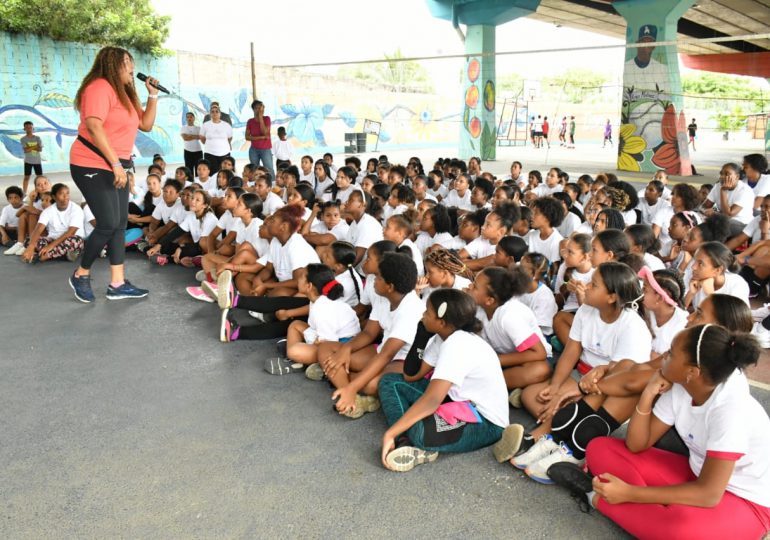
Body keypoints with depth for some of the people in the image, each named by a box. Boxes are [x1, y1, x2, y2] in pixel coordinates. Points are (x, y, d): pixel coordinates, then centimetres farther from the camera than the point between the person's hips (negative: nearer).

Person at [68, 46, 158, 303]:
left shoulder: (124, 93, 16)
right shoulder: (100, 87, -13)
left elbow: (146, 124, 17)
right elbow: (93, 126, -23)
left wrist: (152, 95, 7)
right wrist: (115, 163, -25)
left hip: (115, 167, 10)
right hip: (92, 166, -9)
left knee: (120, 224, 5)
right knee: (108, 224, -12)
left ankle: (117, 284, 8)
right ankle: (81, 275, 8)